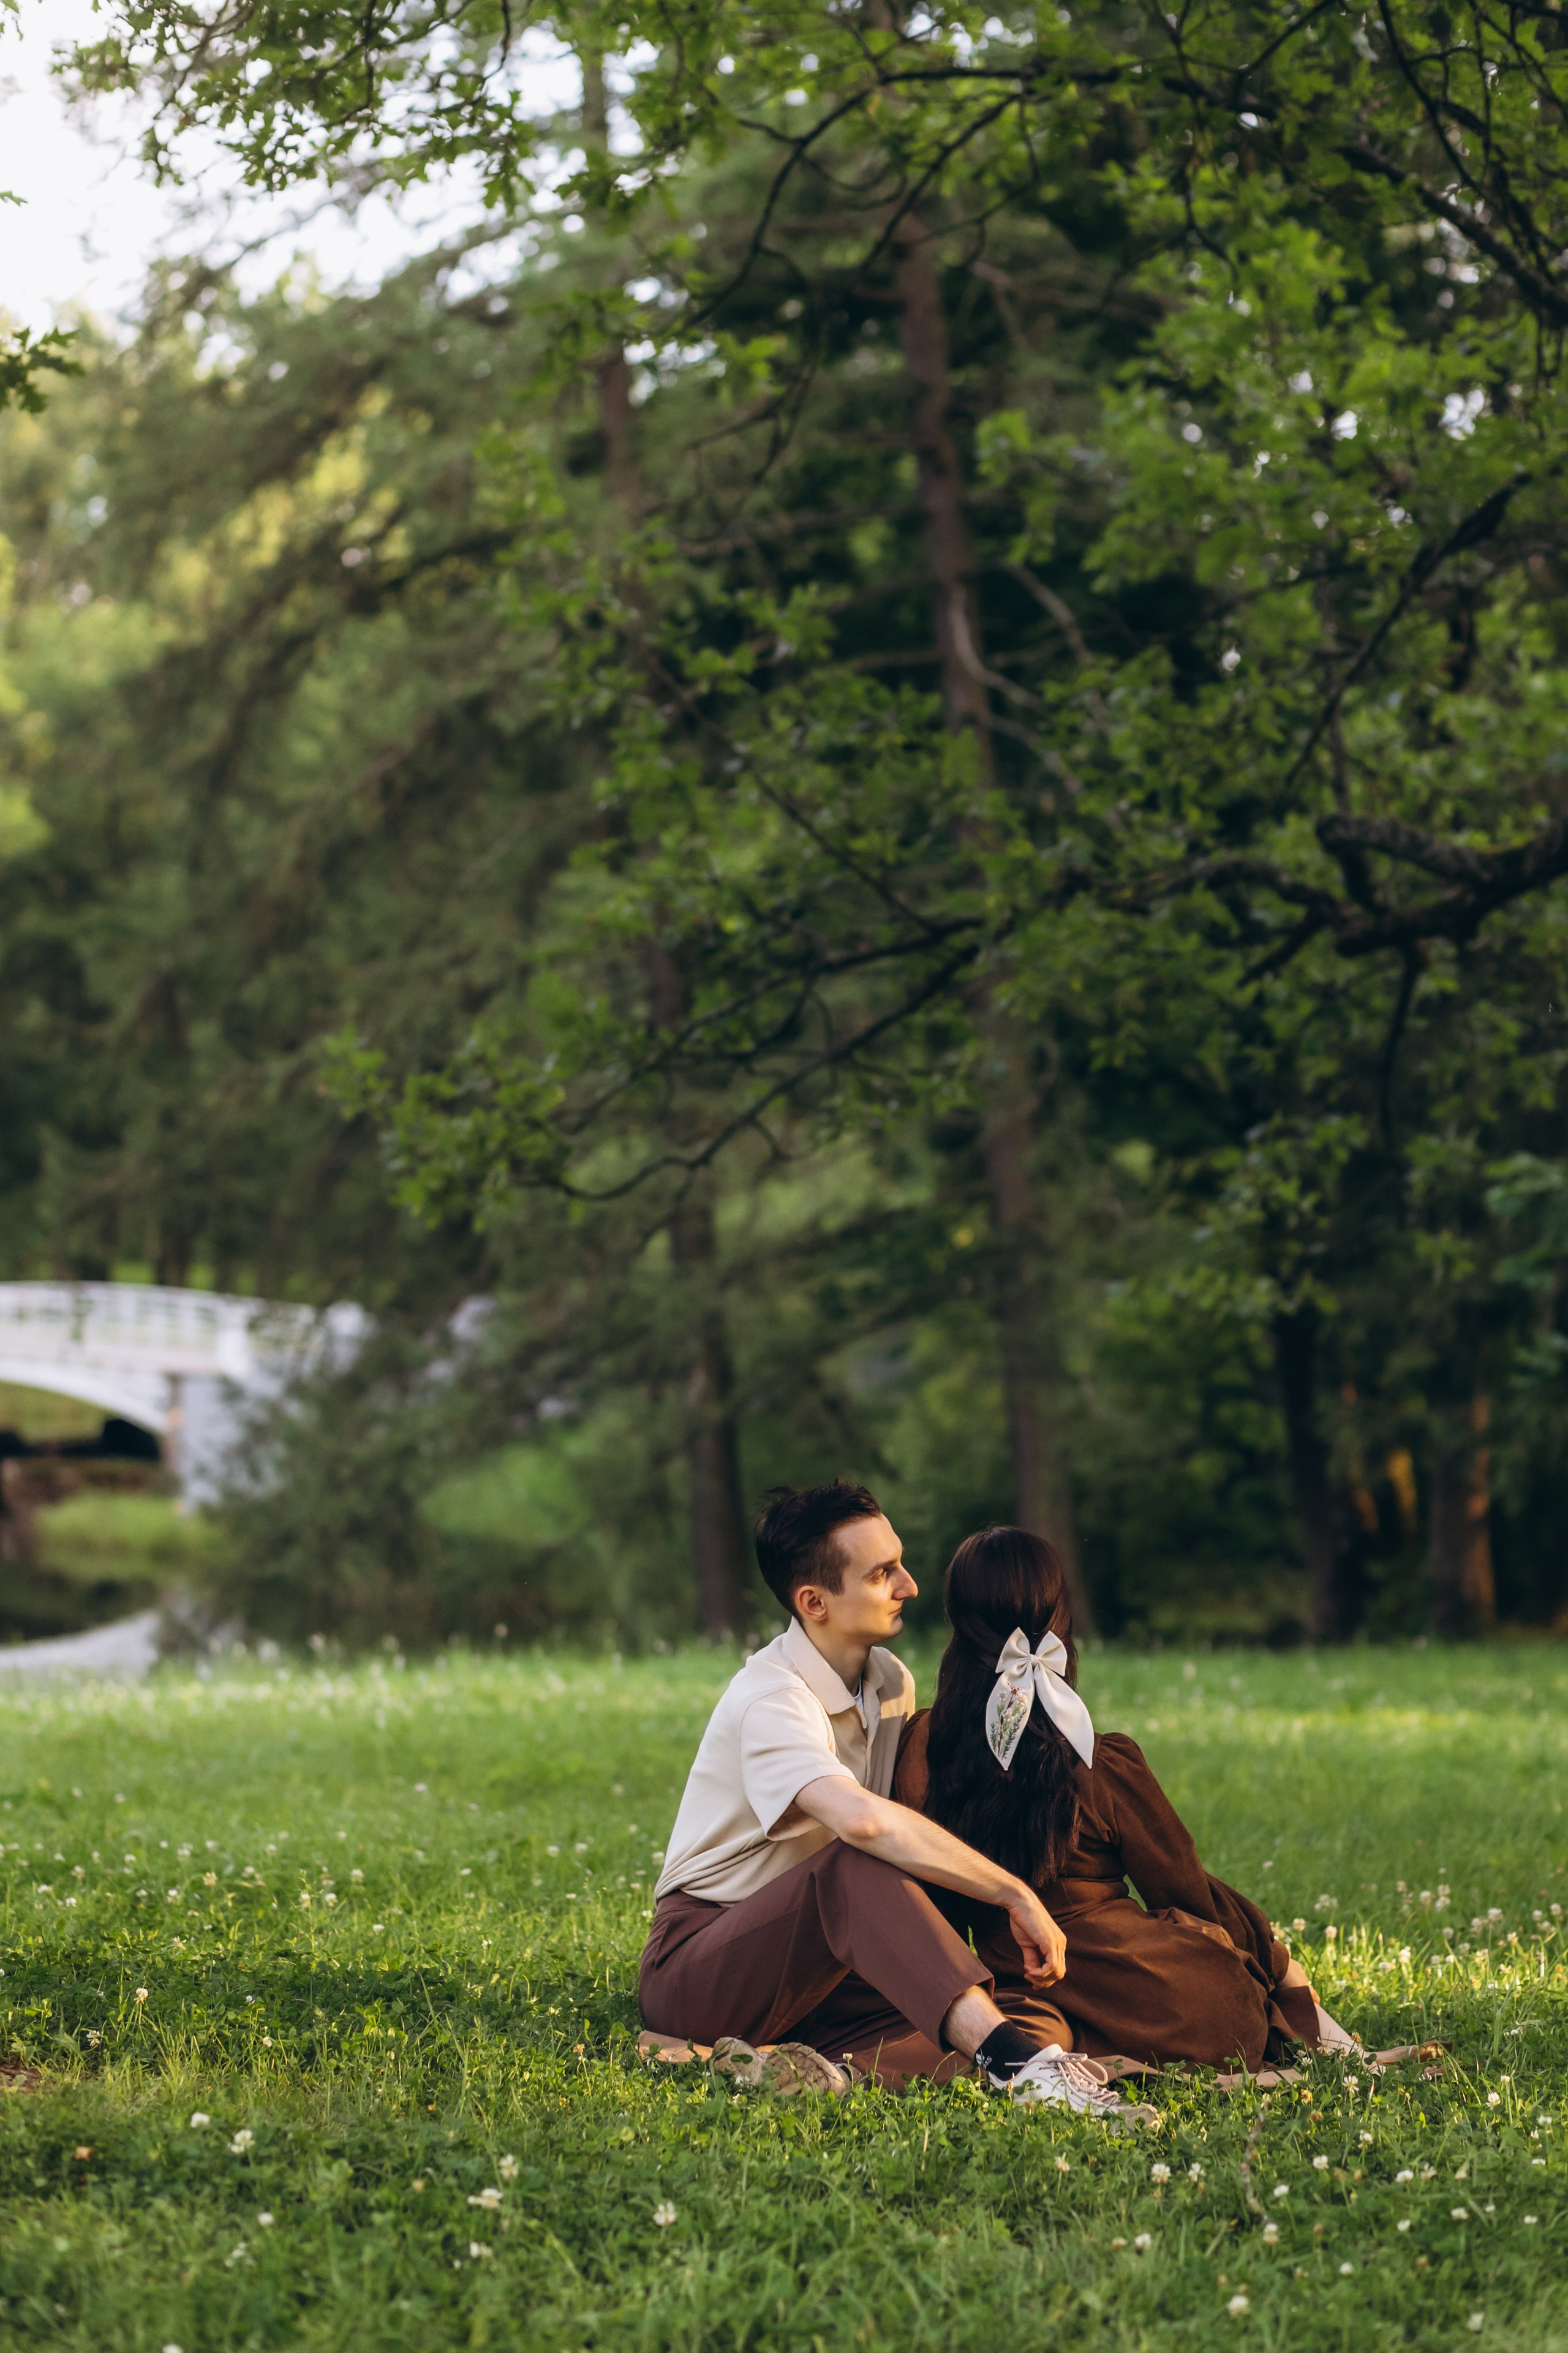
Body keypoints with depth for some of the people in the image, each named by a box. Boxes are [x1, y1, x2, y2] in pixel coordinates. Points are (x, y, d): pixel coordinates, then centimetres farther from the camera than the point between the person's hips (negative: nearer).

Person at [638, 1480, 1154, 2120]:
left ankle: (834, 2071, -40)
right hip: (697, 1972, -7)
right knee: (856, 1865, -39)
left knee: (1043, 2021, -16)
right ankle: (1014, 2064, -53)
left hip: (816, 1969, 8)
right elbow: (862, 1820, -38)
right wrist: (1017, 1896, -33)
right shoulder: (771, 1700, -19)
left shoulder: (892, 1685, 10)